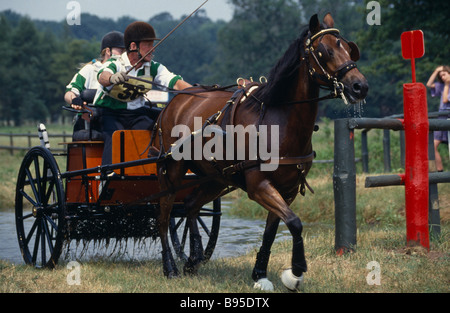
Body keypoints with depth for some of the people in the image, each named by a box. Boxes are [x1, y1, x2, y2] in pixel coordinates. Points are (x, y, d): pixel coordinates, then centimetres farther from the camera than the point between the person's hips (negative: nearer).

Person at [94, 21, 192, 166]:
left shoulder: (154, 68, 2)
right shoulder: (114, 64, -11)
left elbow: (175, 82, -10)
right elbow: (103, 77, -34)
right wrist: (112, 78, -59)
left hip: (137, 115, 4)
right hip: (109, 113, -4)